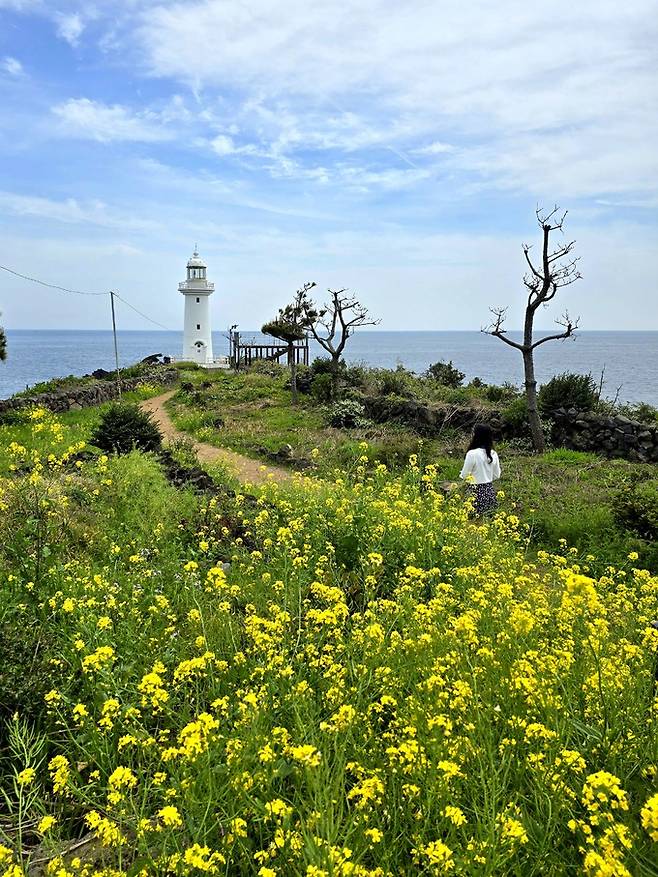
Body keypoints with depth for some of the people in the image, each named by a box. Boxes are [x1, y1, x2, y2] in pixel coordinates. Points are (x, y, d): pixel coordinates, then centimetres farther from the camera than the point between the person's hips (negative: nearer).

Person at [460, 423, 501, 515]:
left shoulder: (472, 454, -16)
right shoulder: (493, 454, 2)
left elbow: (464, 475, -9)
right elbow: (496, 475, 11)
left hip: (477, 492, -6)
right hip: (490, 491, 6)